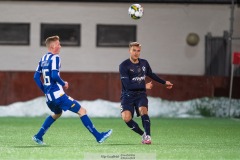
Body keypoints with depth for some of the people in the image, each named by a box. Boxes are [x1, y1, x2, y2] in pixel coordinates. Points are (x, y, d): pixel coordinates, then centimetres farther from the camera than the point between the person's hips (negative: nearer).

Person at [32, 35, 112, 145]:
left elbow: (36, 77, 16)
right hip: (57, 94, -9)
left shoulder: (43, 59, 14)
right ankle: (98, 136, -7)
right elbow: (54, 75, -24)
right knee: (82, 111, -5)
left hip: (48, 96, 9)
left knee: (57, 114, 35)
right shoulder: (55, 58, -11)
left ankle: (38, 136, 29)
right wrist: (63, 84, -6)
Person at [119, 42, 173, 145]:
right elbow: (127, 85, -17)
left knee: (143, 110, -29)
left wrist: (164, 82, 37)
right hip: (128, 95, -3)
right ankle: (143, 134, -3)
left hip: (141, 94, 3)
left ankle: (147, 136, -22)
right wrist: (144, 86, -15)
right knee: (126, 118, -24)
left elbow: (151, 74, 28)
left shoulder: (144, 63, 6)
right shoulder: (124, 66, -11)